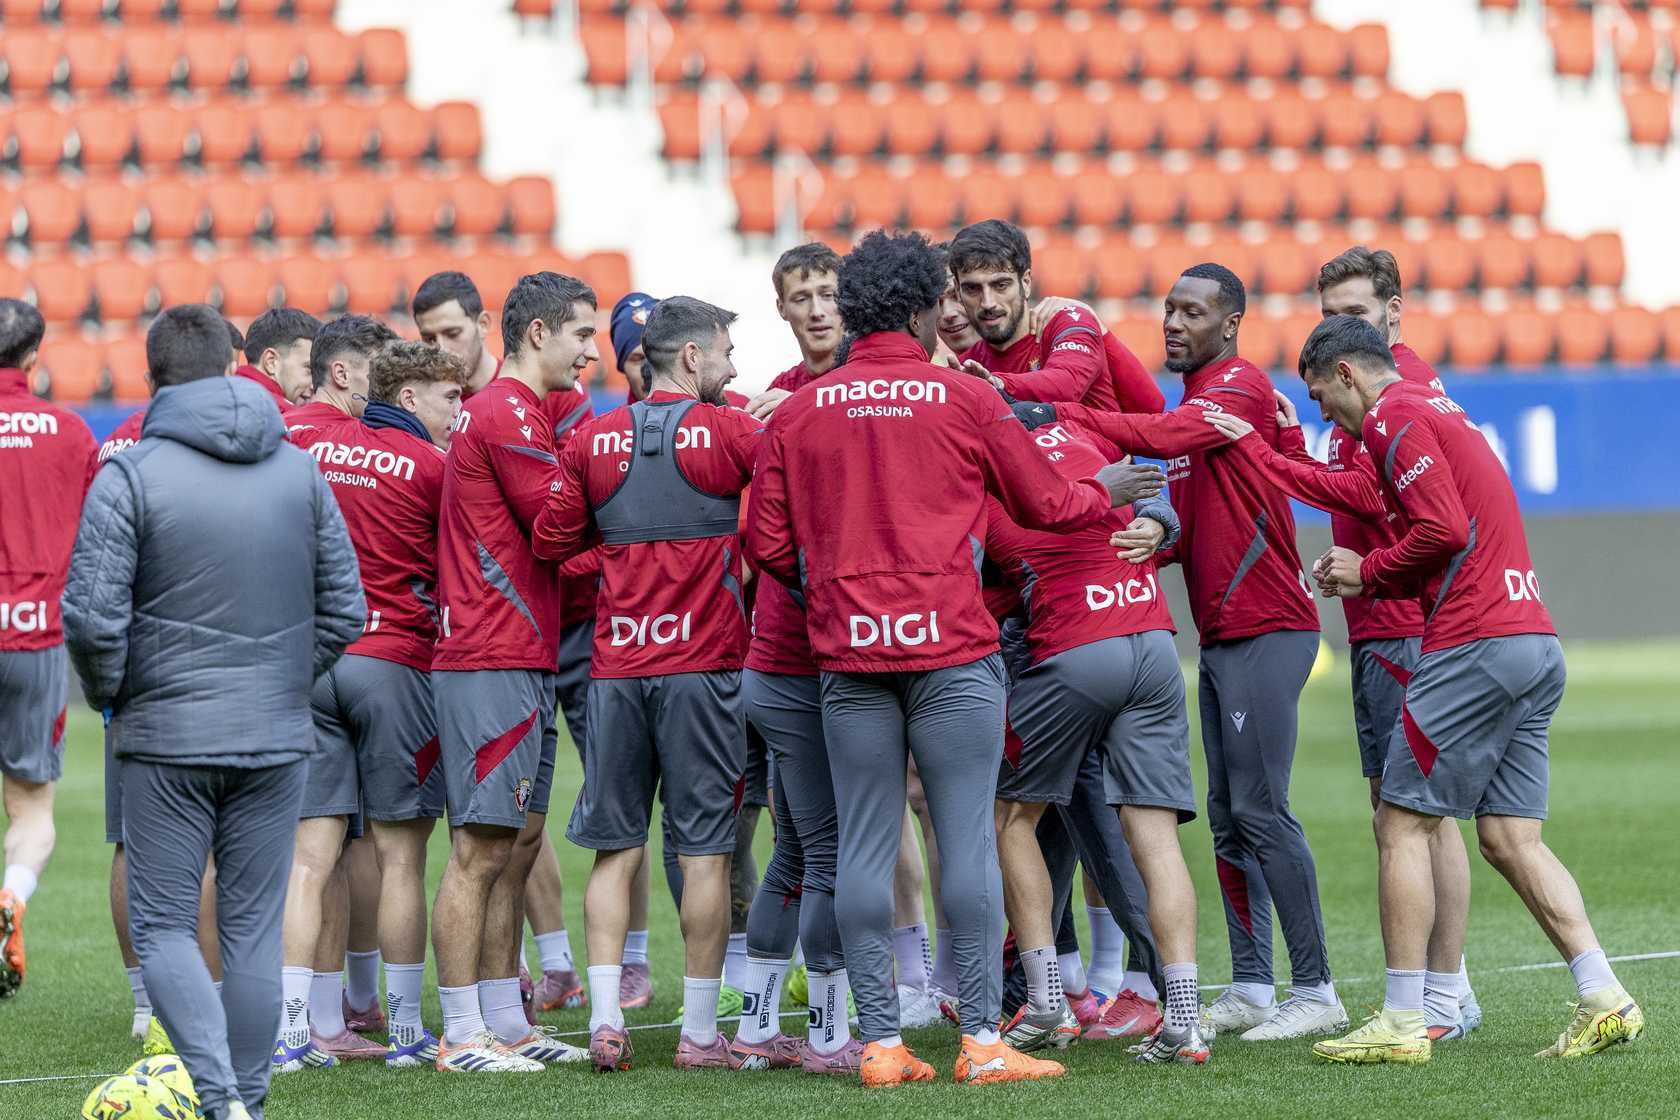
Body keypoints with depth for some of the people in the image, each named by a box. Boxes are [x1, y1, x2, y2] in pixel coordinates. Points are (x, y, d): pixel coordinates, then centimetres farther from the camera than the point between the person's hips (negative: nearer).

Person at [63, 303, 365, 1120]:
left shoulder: (128, 477, -9)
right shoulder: (301, 471, 4)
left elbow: (91, 619, -14)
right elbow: (345, 610, 5)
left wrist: (110, 697, 4)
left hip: (166, 741, -3)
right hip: (276, 741, 3)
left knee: (163, 927, 4)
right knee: (254, 930, 10)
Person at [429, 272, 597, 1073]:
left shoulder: (513, 411, 20)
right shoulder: (508, 414, -12)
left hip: (519, 664, 11)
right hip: (495, 664, -11)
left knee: (517, 845, 13)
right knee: (481, 849, -8)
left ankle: (505, 1022, 18)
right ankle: (462, 1035, -7)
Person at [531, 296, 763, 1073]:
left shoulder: (592, 440, 5)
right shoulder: (730, 433, -5)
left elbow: (549, 541, 9)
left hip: (616, 666, 3)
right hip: (703, 662, -3)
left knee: (614, 849, 8)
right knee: (704, 850, 1)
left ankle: (605, 1019, 0)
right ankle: (700, 1032, 2)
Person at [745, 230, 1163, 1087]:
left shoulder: (798, 412, 5)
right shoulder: (965, 400, -1)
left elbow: (768, 545, 7)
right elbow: (1045, 506, 10)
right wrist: (1107, 491, 30)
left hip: (848, 651, 2)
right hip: (951, 647, -2)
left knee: (863, 846, 4)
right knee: (967, 838, 0)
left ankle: (880, 1043, 3)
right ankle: (982, 1039, -2)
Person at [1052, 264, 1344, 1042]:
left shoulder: (1241, 386, -10)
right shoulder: (1196, 398, 19)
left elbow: (1162, 438, -28)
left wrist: (1057, 415, -28)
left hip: (1266, 632, -10)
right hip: (1221, 637, 10)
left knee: (1261, 811, -11)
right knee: (1228, 818, 9)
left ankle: (1316, 992, -8)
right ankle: (1250, 989, 13)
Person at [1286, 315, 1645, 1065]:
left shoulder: (1393, 417, -5)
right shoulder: (1440, 413, 25)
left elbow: (1443, 530, -17)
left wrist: (1369, 572, -2)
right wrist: (1365, 581, 15)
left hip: (1474, 649, -9)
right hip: (1536, 644, 9)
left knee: (1402, 826, -3)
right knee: (1511, 837, 8)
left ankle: (1403, 1024, -3)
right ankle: (1605, 1001, -1)